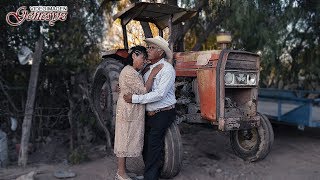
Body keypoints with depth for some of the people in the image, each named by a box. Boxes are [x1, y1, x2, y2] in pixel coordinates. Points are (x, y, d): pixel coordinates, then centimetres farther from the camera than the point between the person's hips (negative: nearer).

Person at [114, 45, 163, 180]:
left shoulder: (133, 72, 14)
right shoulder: (129, 73, -19)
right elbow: (144, 91, -22)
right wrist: (153, 74, -18)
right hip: (128, 112, -10)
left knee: (125, 141, 16)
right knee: (125, 141, 1)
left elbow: (139, 91, 17)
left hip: (133, 112, 10)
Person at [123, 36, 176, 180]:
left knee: (153, 147, -4)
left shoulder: (167, 69, -14)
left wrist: (135, 98, -21)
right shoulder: (148, 68, 12)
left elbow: (160, 94, -23)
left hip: (163, 114, -8)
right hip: (149, 114, 8)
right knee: (145, 145, 12)